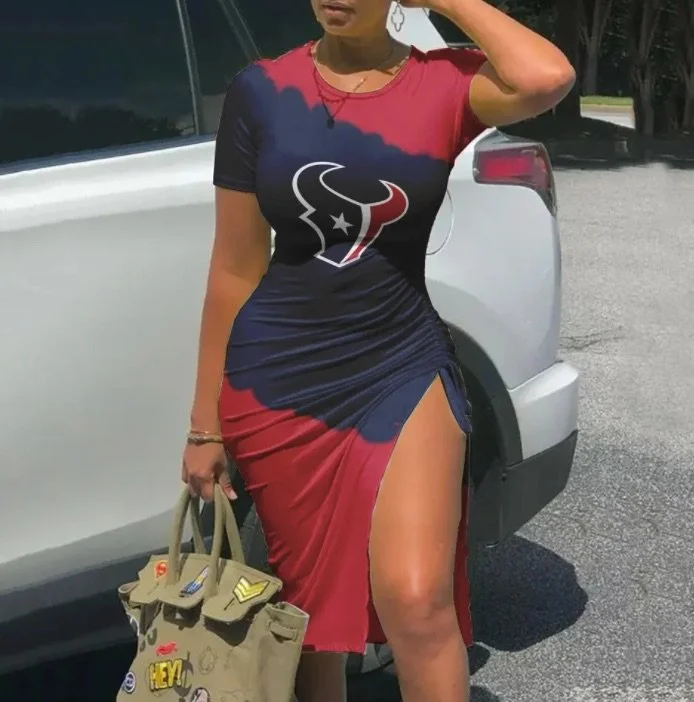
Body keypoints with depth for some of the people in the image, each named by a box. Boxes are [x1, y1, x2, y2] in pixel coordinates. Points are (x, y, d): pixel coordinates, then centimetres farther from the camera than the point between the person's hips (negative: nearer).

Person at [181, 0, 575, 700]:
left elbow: (545, 78, -27)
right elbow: (235, 268, 2)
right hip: (277, 384, 2)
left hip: (403, 370, -1)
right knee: (307, 609, 12)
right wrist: (206, 424, 5)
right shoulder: (261, 91, 0)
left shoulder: (445, 81, -2)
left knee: (417, 603, -14)